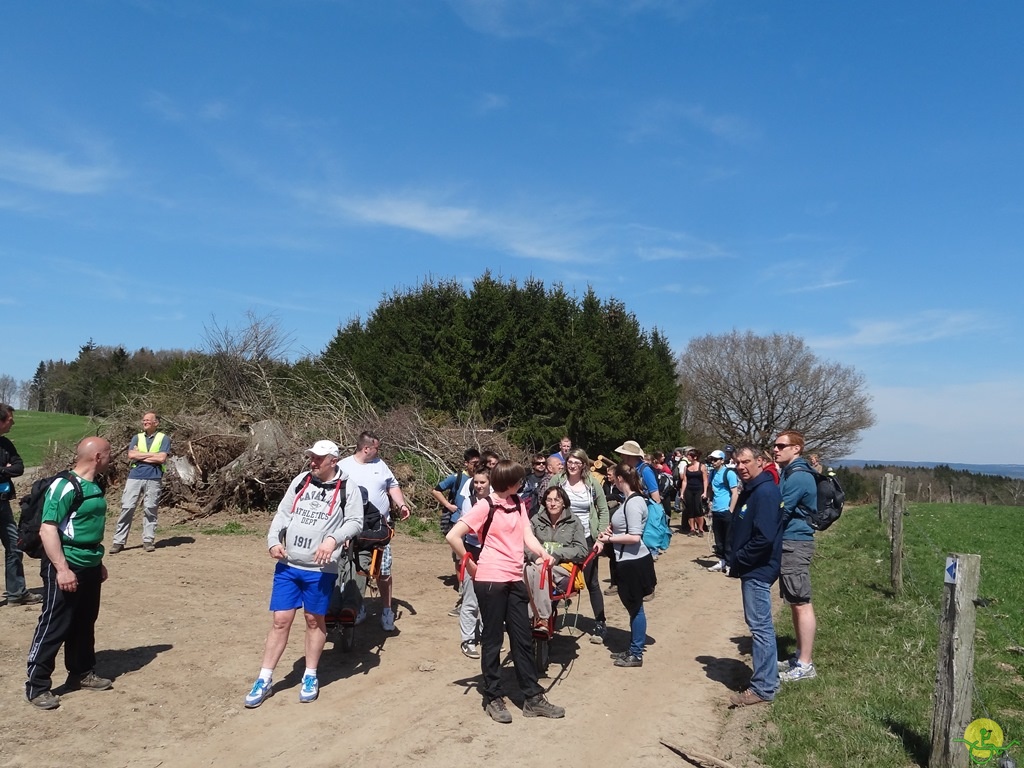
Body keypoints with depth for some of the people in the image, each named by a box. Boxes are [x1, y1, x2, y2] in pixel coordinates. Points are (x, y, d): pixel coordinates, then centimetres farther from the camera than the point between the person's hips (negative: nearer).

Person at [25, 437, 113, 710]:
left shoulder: (95, 486, 10)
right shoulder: (64, 486, -18)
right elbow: (47, 529, -22)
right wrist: (62, 569, -26)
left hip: (89, 567, 9)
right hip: (66, 568, -9)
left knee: (85, 624, 17)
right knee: (53, 627, 0)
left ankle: (82, 673, 31)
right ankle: (37, 686, 12)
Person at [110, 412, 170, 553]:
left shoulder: (164, 438, 5)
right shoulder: (137, 438, 15)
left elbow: (162, 458, -9)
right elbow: (131, 455, -1)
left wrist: (140, 456, -2)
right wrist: (152, 454, -5)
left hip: (153, 478, -2)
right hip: (134, 477, 2)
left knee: (150, 509, 2)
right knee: (127, 508, -1)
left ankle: (148, 540, 9)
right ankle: (118, 541, 3)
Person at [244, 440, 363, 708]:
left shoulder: (347, 489, -5)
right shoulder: (300, 481, 6)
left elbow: (355, 522, -10)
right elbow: (283, 513, 8)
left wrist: (333, 539, -26)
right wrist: (273, 541, -7)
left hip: (320, 569, -3)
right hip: (287, 565, 3)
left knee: (315, 620, 11)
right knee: (280, 620, 7)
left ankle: (310, 678, 28)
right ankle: (264, 680, 18)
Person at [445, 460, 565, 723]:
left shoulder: (518, 504, 9)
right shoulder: (485, 506, -12)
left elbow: (528, 536, 1)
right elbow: (452, 536, -16)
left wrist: (544, 554, -18)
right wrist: (471, 566, -9)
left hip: (515, 580, 7)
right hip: (491, 581, -6)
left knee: (523, 639, 11)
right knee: (493, 640, 5)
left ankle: (533, 698, 20)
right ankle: (493, 698, 19)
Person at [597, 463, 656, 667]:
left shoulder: (633, 502, -20)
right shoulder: (631, 499, 9)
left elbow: (634, 537, -24)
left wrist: (610, 539, -15)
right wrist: (613, 530, 4)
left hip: (633, 562, -10)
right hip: (629, 561, 10)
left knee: (635, 607, 2)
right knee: (633, 607, 17)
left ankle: (636, 654, 13)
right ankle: (633, 648, 29)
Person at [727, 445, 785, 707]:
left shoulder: (765, 491, -19)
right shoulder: (750, 490, 12)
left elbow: (764, 537, -26)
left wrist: (738, 560, -15)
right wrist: (735, 559, 9)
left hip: (757, 570, -10)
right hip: (751, 568, 10)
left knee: (760, 626, -2)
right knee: (761, 625, 17)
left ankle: (763, 688, 6)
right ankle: (767, 679, 28)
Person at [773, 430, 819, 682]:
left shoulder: (798, 476, -17)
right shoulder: (789, 473, 15)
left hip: (795, 544, -10)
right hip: (788, 543, 10)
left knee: (801, 604, -4)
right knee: (795, 603, 16)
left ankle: (805, 665, 2)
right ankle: (800, 656, 25)